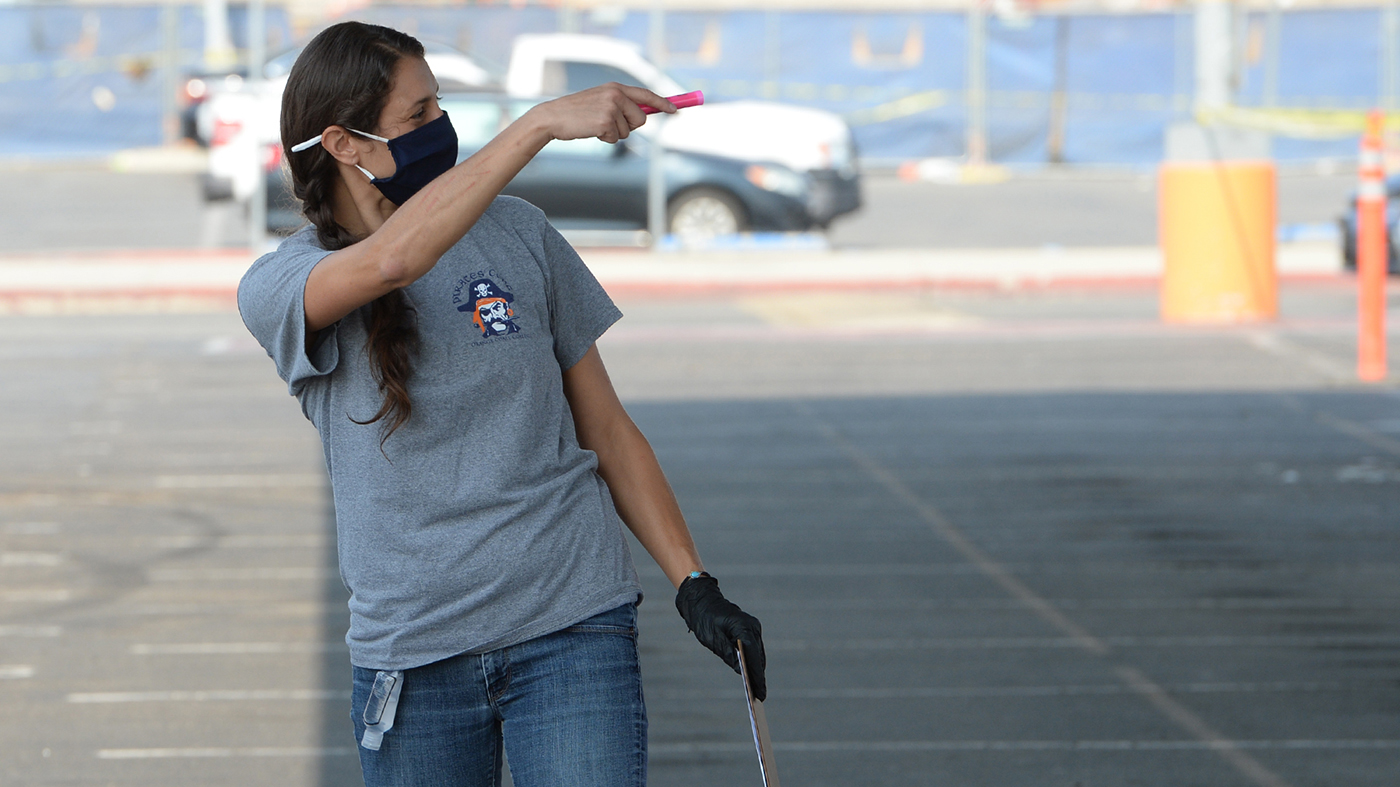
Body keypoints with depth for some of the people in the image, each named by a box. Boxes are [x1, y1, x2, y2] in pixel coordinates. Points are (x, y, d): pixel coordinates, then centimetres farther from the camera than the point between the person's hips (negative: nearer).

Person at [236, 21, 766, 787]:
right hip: (411, 657, -1)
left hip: (573, 624, 1)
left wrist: (694, 584, 5)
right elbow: (392, 261, -26)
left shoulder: (517, 233, 8)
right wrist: (541, 122, -28)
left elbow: (606, 427, 12)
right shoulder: (277, 287, -2)